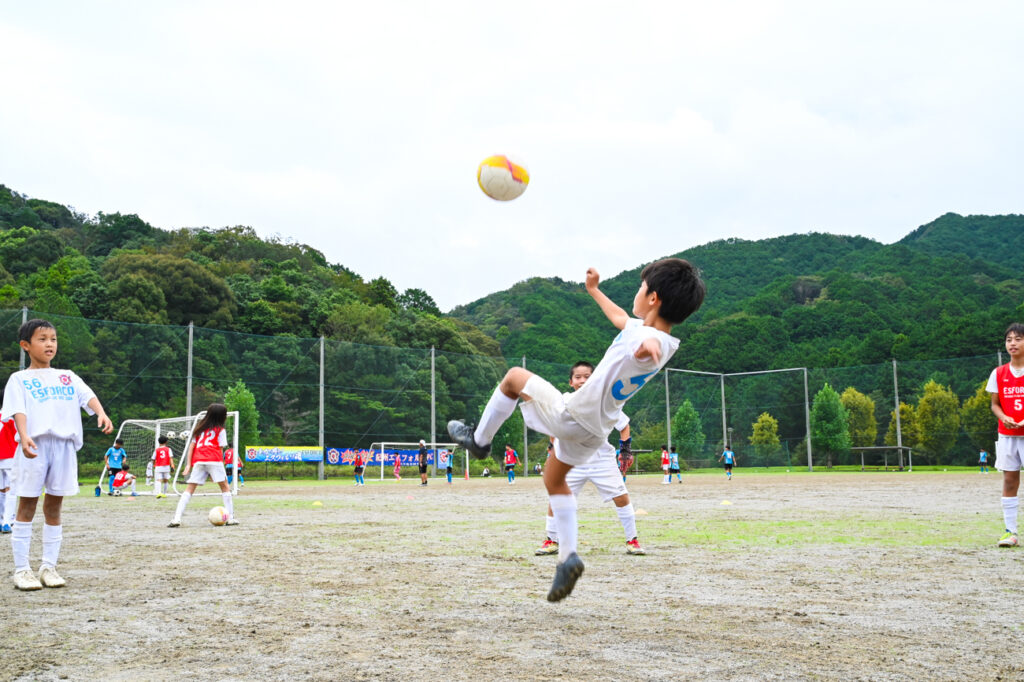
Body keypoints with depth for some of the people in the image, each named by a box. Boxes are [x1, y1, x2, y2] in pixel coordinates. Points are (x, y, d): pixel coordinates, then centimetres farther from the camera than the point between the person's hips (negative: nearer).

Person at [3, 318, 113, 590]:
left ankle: (49, 566, 14)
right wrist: (24, 436, -25)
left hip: (65, 444, 3)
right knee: (27, 505, 0)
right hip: (35, 445, -3)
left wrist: (101, 414, -19)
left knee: (54, 507, 7)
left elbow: (88, 396, 2)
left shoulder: (68, 377, 18)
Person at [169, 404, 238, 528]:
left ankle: (176, 518, -8)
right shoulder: (220, 430, 12)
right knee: (225, 487, 4)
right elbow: (220, 449, 5)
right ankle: (230, 518, -1)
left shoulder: (200, 428, 25)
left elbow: (191, 445, 19)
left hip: (198, 461, 4)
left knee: (189, 489, 4)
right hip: (214, 460, -4)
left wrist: (188, 464, 15)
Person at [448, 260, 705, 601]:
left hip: (571, 416, -9)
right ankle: (567, 557, 18)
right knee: (554, 480, 27)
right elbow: (622, 320, 24)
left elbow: (647, 341, -55)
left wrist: (649, 346, -79)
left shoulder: (648, 339, -27)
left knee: (514, 376, 11)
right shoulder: (659, 338, 2)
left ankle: (480, 439, 24)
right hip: (596, 431, 9)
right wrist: (594, 290, 36)